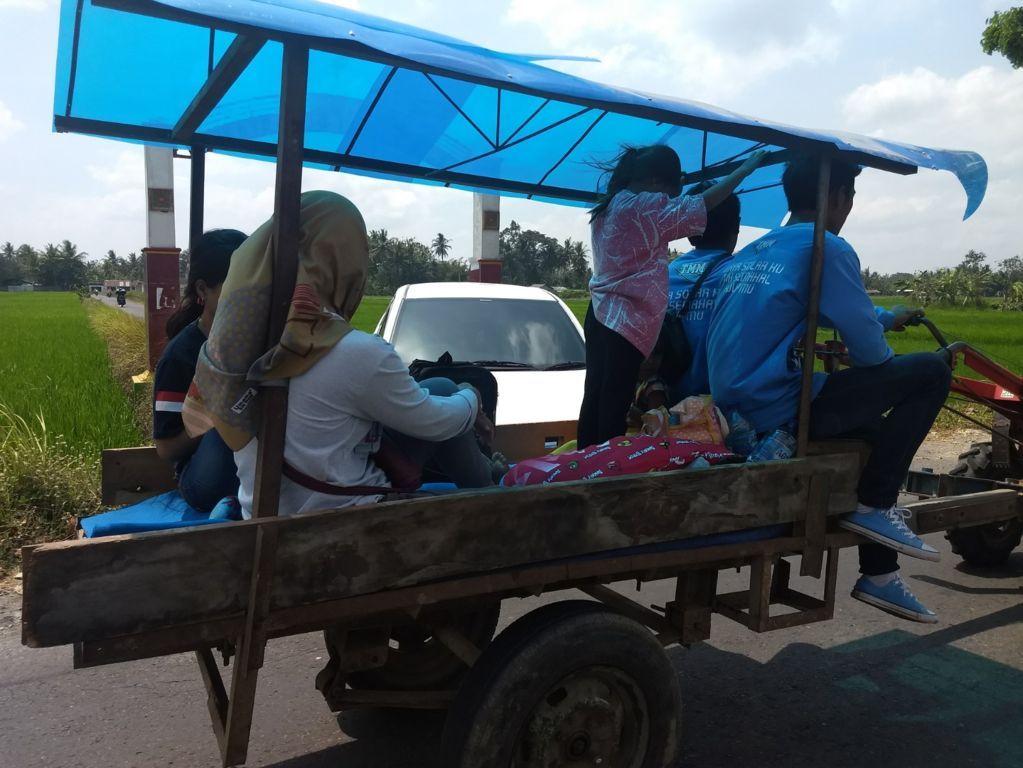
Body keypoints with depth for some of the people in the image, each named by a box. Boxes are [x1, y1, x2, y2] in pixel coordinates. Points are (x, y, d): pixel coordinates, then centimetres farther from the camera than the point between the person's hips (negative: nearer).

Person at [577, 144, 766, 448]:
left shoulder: (610, 206, 16)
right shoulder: (644, 207, -10)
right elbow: (704, 203, -9)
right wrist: (747, 167, 0)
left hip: (601, 314, 9)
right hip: (626, 320, -9)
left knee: (595, 399, 9)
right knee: (614, 405, -7)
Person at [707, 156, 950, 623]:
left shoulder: (753, 251, 18)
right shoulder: (826, 247, -9)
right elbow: (868, 351, -10)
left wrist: (890, 318, 46)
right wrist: (896, 374, 12)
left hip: (733, 407, 9)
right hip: (775, 408, -9)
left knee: (870, 427, 28)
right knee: (930, 372, 0)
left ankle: (878, 576, 32)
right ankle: (872, 504, 5)